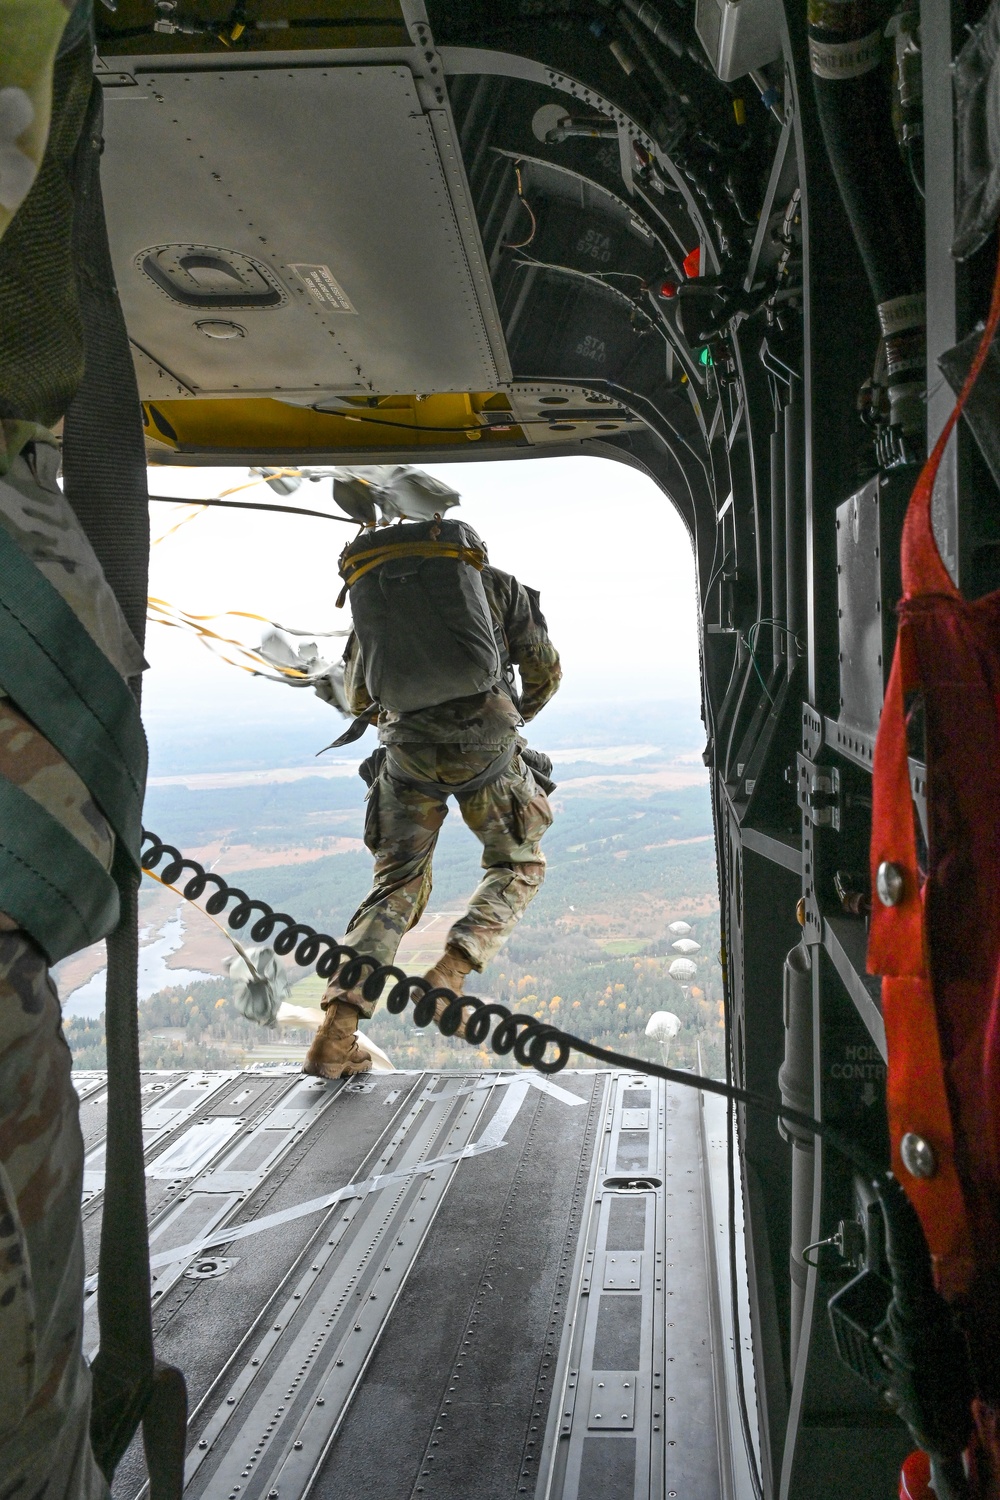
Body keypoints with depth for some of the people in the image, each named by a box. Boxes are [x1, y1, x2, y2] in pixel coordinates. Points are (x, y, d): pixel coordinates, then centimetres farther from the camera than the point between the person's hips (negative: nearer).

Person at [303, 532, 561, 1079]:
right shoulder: (500, 586, 15)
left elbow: (358, 696, 21)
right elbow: (546, 672, 15)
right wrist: (522, 710, 36)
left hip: (407, 748, 2)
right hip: (487, 746, -2)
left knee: (396, 887, 12)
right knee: (519, 866, 20)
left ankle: (336, 1033, -2)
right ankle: (449, 975, -2)